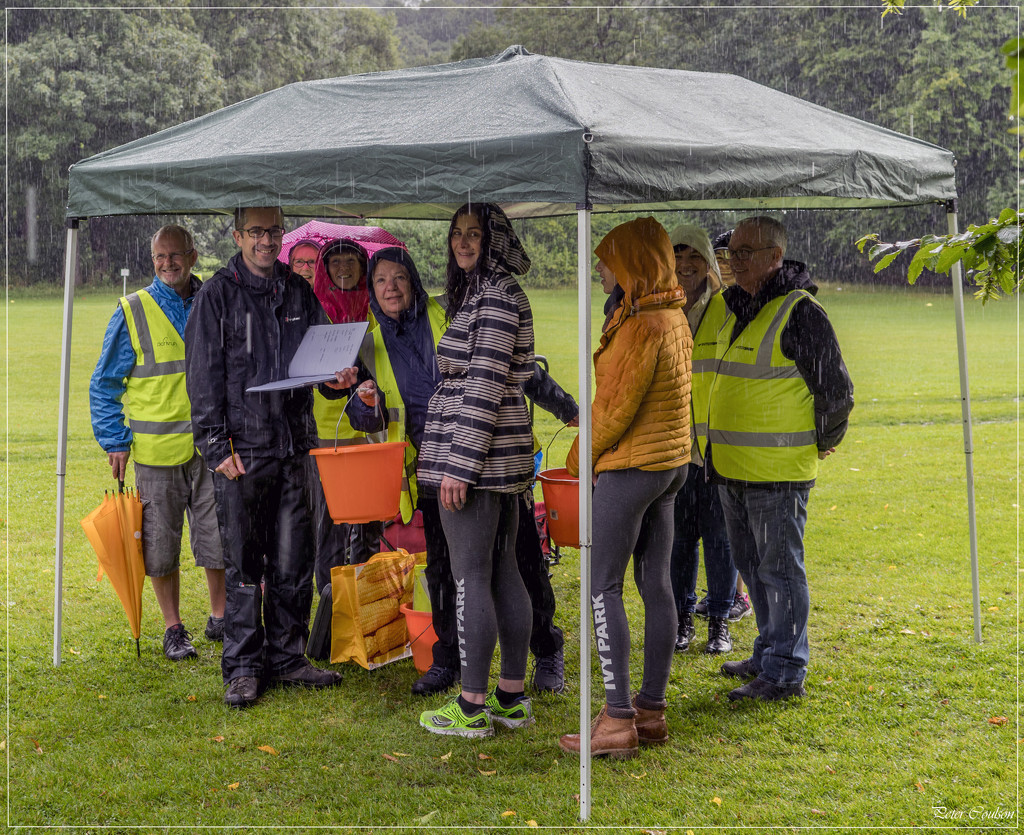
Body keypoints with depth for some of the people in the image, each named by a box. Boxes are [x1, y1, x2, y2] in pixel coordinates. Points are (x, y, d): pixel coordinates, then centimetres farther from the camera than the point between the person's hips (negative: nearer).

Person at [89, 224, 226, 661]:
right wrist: (114, 441, -3)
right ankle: (173, 628, 18)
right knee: (162, 542, 4)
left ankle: (219, 618, 23)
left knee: (218, 535, 6)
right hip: (156, 448, -2)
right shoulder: (132, 313, -1)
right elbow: (105, 383, 2)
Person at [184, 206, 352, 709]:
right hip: (240, 447, -4)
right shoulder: (218, 295, 0)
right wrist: (216, 445, -10)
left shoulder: (299, 293, 12)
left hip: (293, 445, 4)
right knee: (243, 564, 1)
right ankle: (243, 667, 11)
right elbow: (203, 375, -3)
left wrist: (338, 380, -8)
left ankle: (286, 657, 20)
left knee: (293, 562, 7)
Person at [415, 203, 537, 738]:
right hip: (502, 453, 10)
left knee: (470, 577, -5)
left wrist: (458, 465, -21)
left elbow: (484, 387, -19)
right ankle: (512, 698, 18)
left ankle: (473, 707, 1)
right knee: (503, 572, 11)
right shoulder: (488, 293, 17)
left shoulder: (495, 296, -14)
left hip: (475, 451, -10)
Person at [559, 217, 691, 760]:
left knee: (602, 588, -3)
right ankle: (651, 710, 19)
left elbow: (615, 408, -19)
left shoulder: (642, 326, -20)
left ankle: (618, 721, -2)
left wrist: (579, 459, -6)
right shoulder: (673, 316, 9)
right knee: (655, 583, 12)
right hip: (672, 459, 10)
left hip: (631, 465, -10)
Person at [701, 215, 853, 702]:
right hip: (732, 467, 9)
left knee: (779, 569, -2)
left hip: (778, 471, -9)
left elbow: (836, 388, -11)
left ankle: (785, 672, 6)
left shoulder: (799, 312, -14)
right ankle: (768, 655, 31)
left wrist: (823, 443, 0)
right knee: (752, 566, 18)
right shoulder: (731, 308, 11)